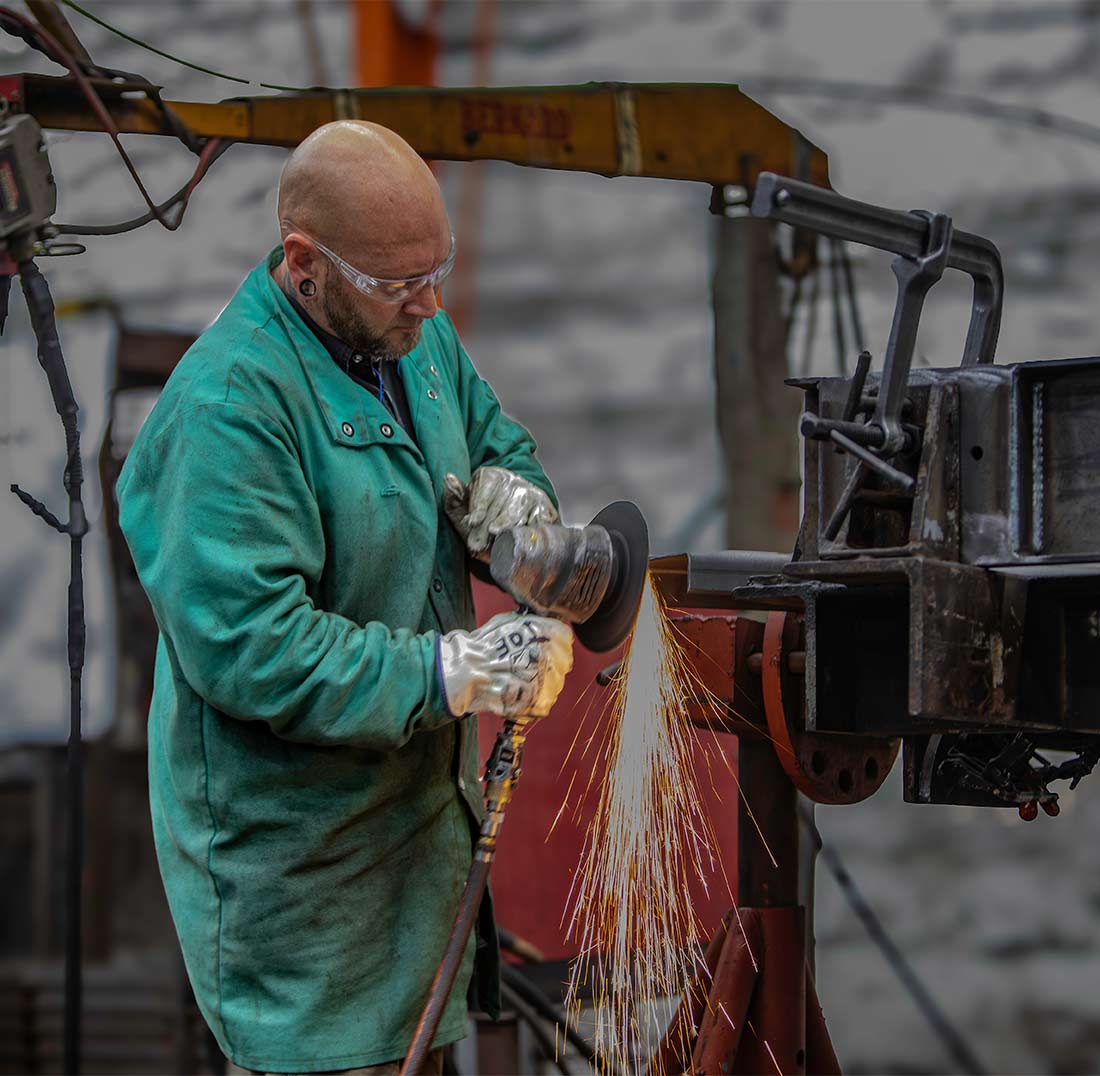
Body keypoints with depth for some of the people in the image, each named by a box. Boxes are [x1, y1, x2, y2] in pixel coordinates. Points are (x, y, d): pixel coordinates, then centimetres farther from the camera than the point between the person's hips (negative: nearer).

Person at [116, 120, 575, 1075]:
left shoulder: (415, 332, 2)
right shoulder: (229, 402, -26)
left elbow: (497, 442, 20)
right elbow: (245, 645, -30)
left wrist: (511, 487, -6)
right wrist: (448, 672, -31)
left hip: (421, 784, 8)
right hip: (293, 838, -8)